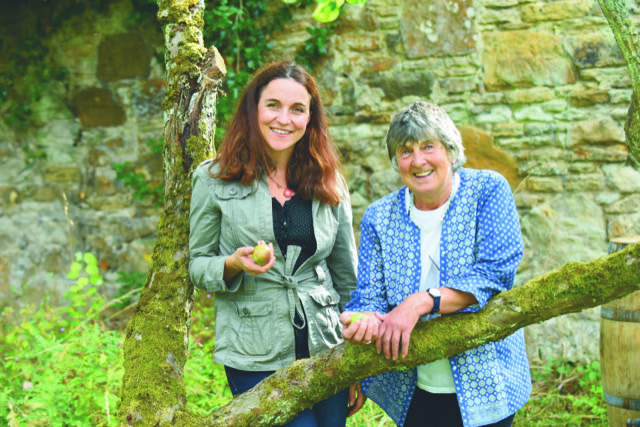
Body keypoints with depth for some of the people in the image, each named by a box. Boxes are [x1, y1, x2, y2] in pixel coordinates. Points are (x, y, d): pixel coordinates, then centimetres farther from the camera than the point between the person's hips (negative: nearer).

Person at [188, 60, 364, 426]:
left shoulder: (329, 183, 6)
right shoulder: (215, 179, -1)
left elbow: (347, 277, 11)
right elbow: (197, 265, 5)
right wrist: (234, 264, -18)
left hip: (326, 350, 3)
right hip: (256, 358, -3)